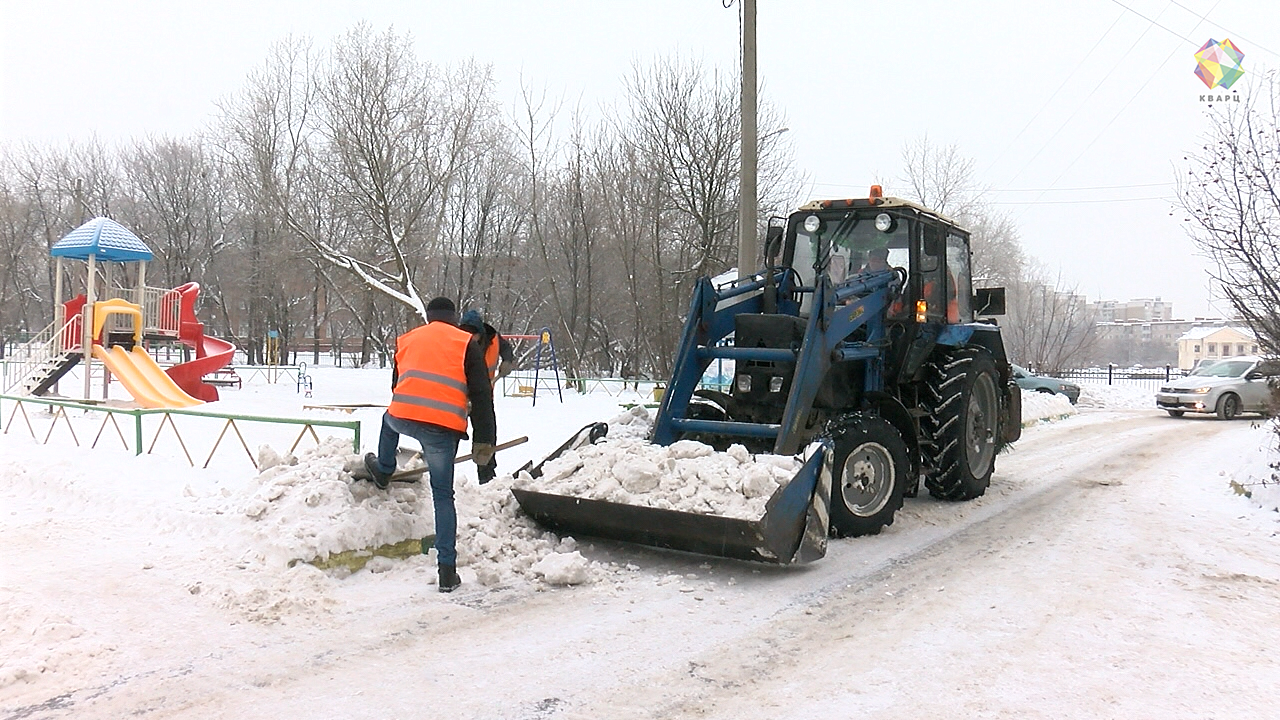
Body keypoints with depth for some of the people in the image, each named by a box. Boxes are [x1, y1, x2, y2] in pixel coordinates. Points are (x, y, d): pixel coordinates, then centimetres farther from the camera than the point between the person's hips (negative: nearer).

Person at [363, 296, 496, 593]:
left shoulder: (407, 339, 23)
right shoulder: (467, 343, 11)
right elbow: (481, 396, 3)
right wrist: (484, 441, 2)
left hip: (401, 417, 2)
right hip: (444, 427, -2)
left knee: (388, 421, 41)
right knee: (443, 496, 7)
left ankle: (383, 470, 61)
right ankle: (447, 570, 7)